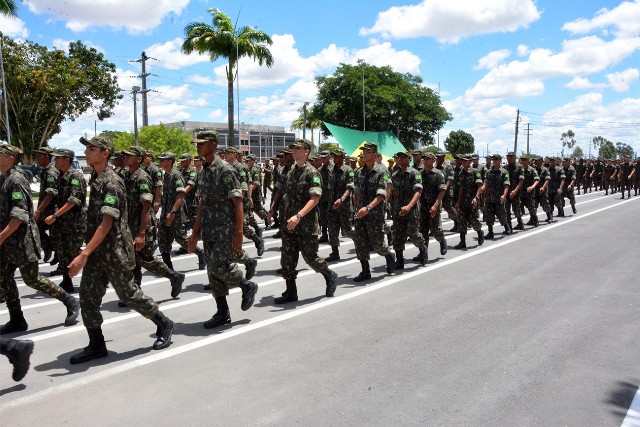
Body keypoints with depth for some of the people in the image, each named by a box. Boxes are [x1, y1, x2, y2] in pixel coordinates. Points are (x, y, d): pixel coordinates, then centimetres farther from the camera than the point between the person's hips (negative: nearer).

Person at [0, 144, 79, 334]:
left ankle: (69, 302, 12)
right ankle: (16, 320, 17)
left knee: (32, 279, -2)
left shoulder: (16, 180, -16)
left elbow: (19, 215, -22)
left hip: (22, 237, -9)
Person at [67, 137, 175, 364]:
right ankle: (96, 345, 18)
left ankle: (164, 325, 21)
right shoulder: (95, 179, 10)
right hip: (97, 250, 8)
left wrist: (84, 255, -30)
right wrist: (87, 253, 22)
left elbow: (107, 223, -25)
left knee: (128, 293, 2)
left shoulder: (111, 183, -18)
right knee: (88, 294, 7)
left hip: (114, 249, -8)